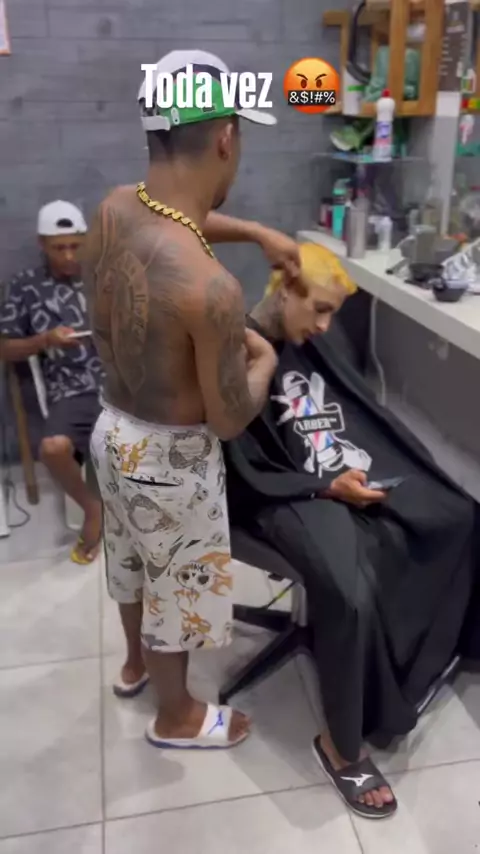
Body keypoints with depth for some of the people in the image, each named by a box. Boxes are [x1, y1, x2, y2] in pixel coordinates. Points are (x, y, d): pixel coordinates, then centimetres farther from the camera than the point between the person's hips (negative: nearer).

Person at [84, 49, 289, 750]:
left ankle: (136, 664, 59)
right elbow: (230, 421, -21)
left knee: (133, 563, 30)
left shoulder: (112, 210, -10)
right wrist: (264, 359, -3)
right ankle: (176, 718, 45)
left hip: (113, 430, 8)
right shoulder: (213, 289, -34)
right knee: (177, 588, 18)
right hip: (172, 458, -8)